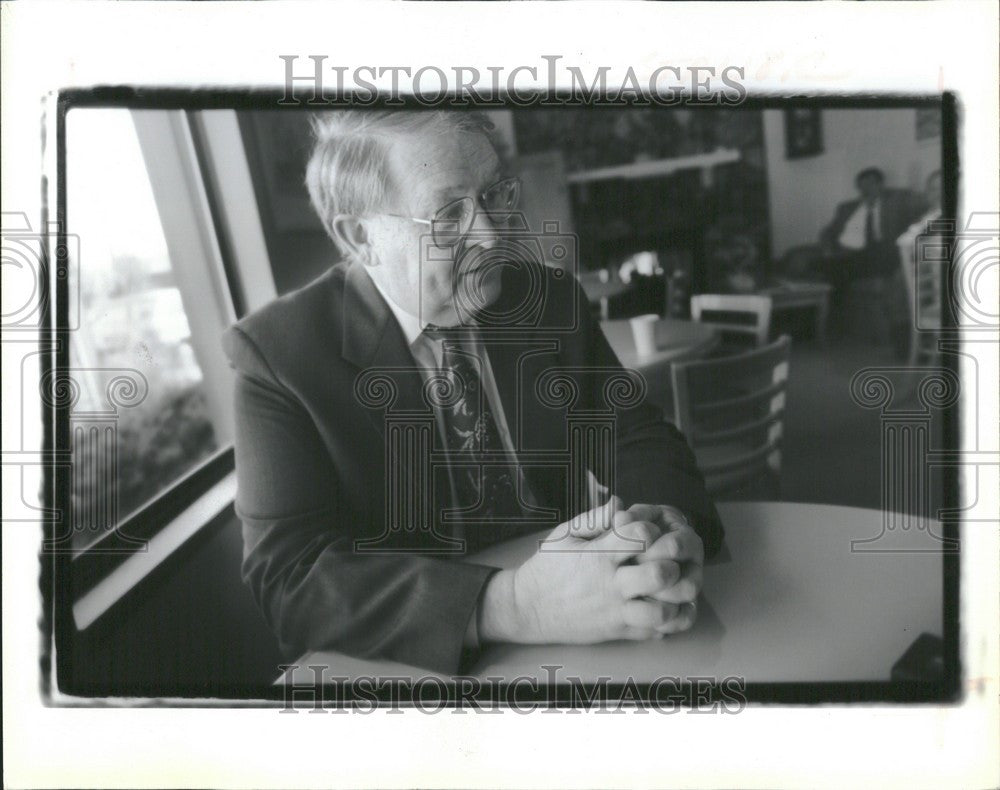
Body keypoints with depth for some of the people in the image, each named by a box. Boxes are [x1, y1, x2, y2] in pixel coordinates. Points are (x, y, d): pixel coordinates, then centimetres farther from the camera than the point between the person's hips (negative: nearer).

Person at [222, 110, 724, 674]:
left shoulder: (552, 298, 0)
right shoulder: (276, 352, -12)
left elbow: (636, 436, 2)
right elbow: (288, 576, -20)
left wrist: (667, 522, -23)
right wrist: (513, 605, -34)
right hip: (418, 668, -3)